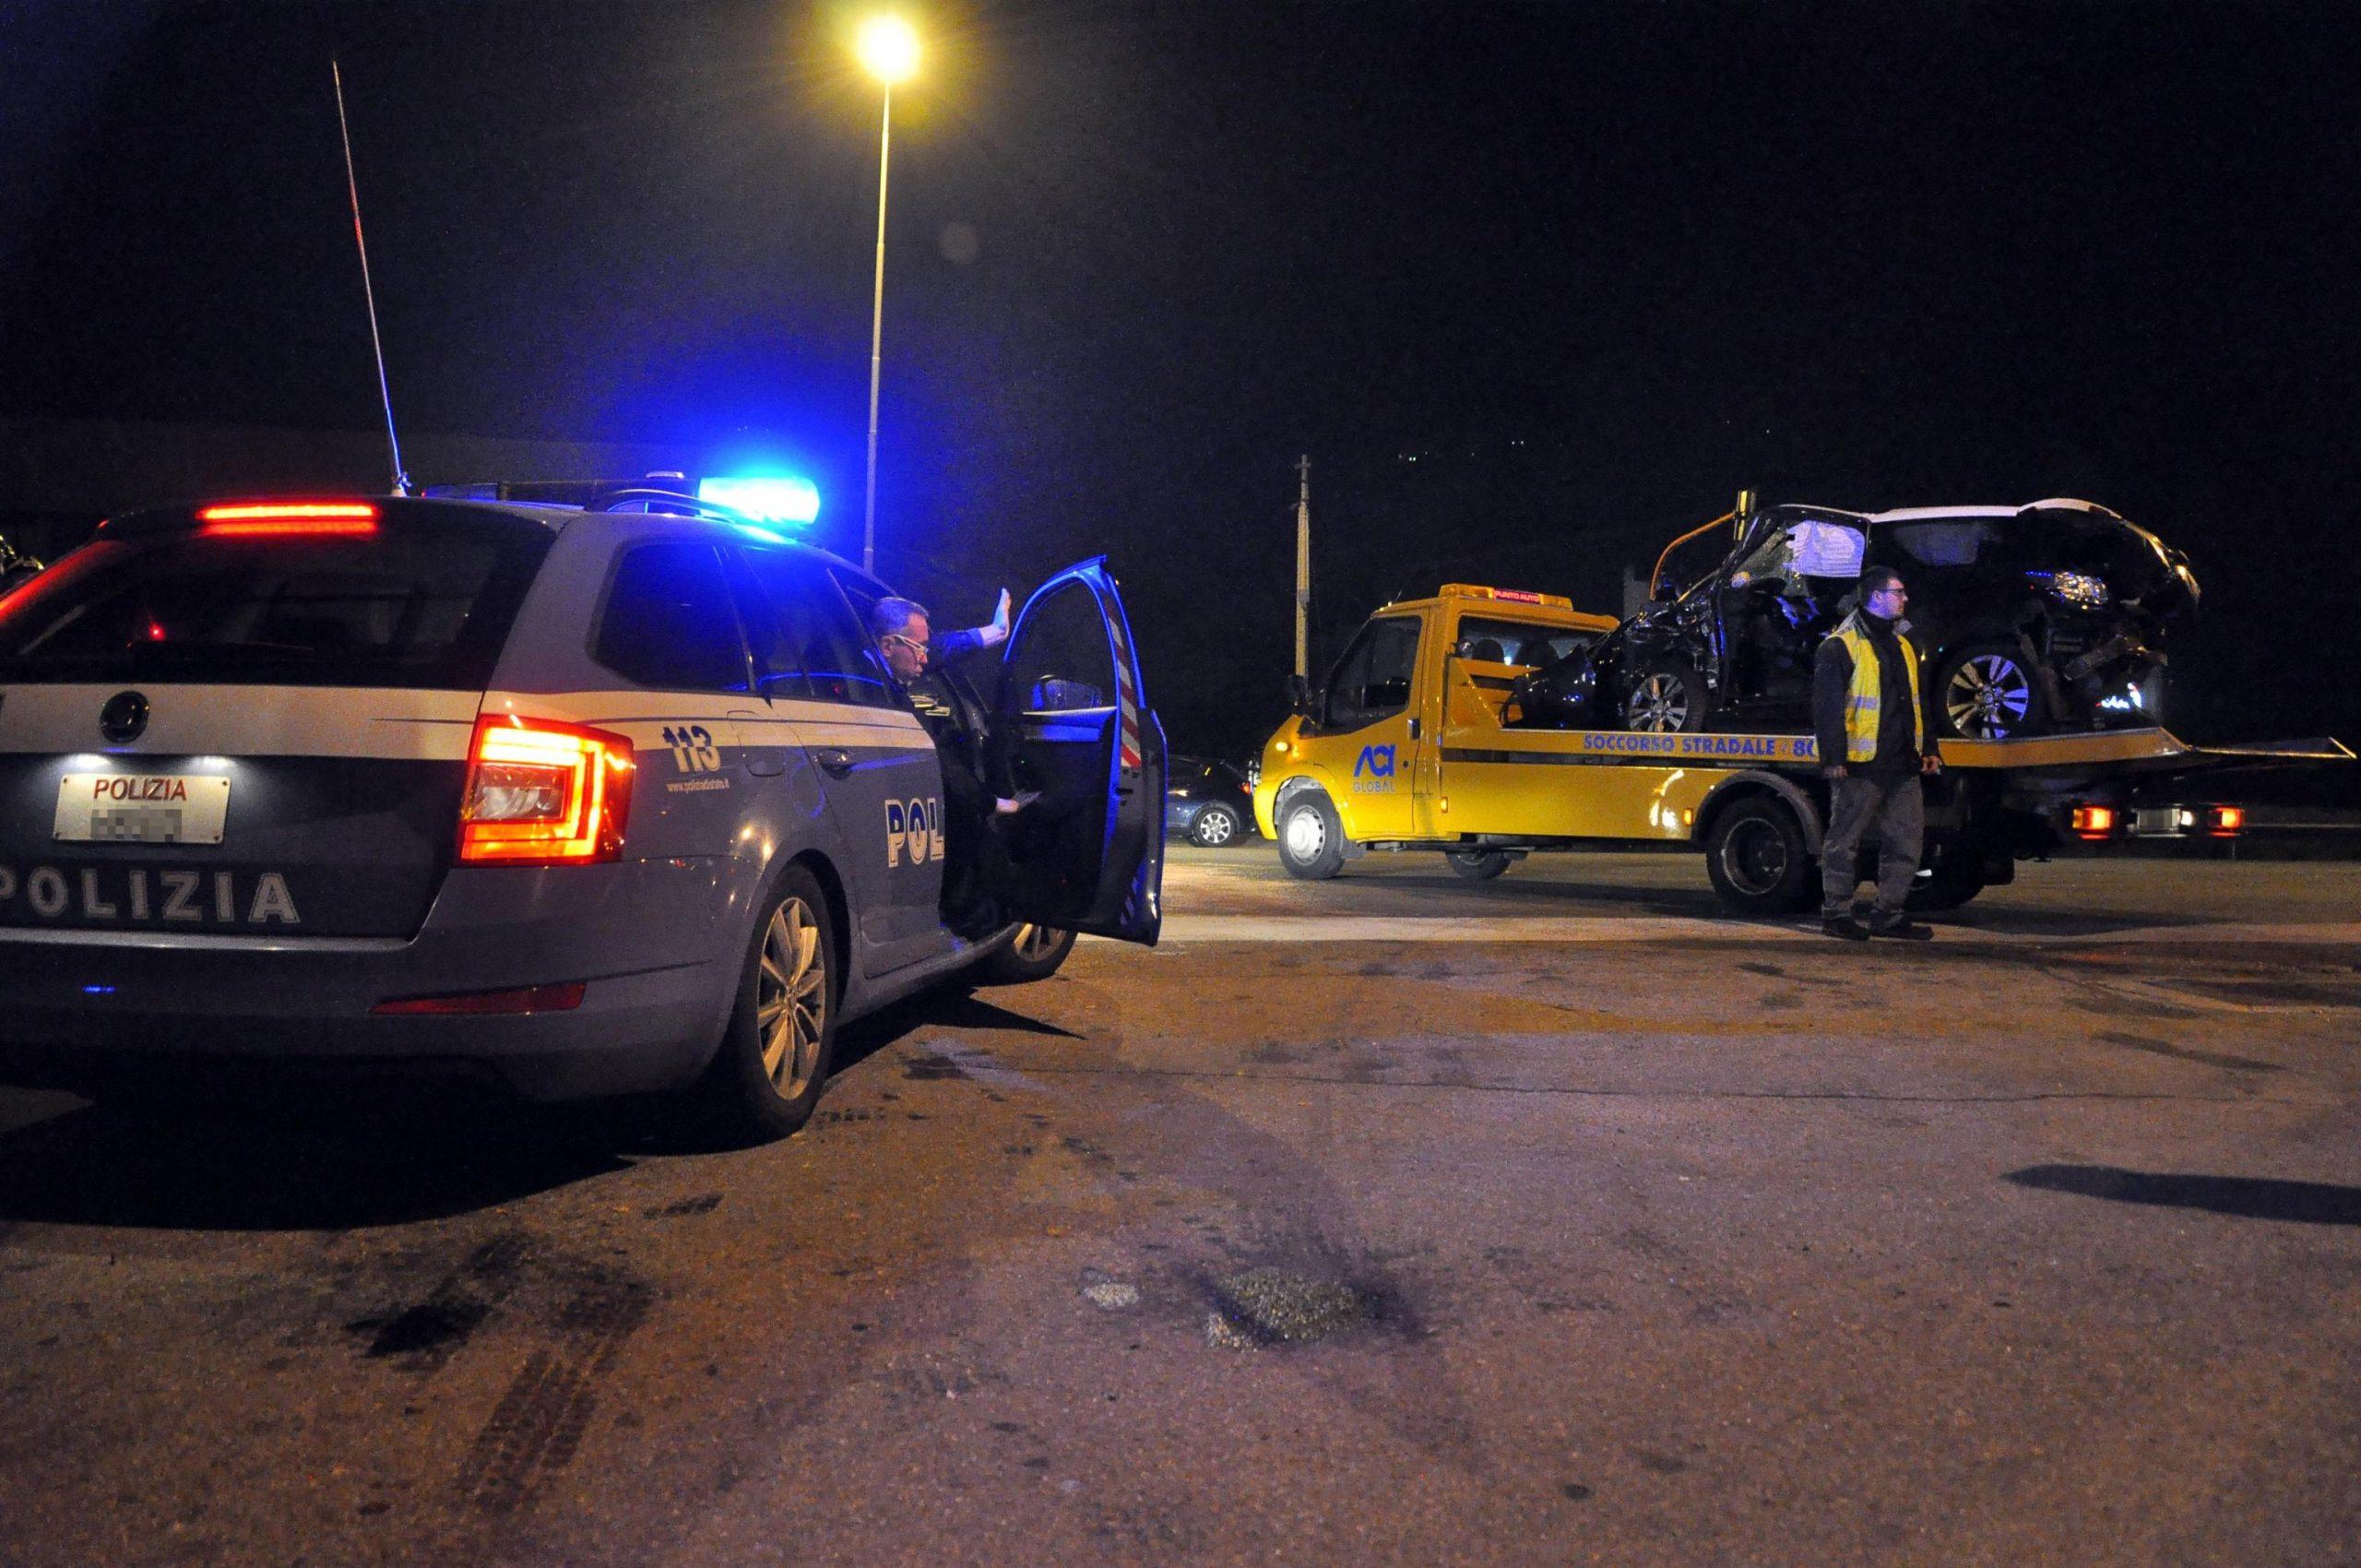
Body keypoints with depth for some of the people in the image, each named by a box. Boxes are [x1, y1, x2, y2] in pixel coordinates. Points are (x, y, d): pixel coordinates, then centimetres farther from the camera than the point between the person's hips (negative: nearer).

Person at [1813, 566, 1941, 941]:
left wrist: (1927, 749, 19)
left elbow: (1916, 703, 25)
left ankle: (1888, 914, 17)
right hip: (1860, 767, -8)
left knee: (1907, 840, 9)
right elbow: (1826, 706, -11)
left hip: (1903, 767, 8)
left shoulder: (1903, 645, 19)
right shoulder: (1840, 646, -7)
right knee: (1844, 841, 0)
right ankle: (1836, 913, 9)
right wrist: (1834, 757, -17)